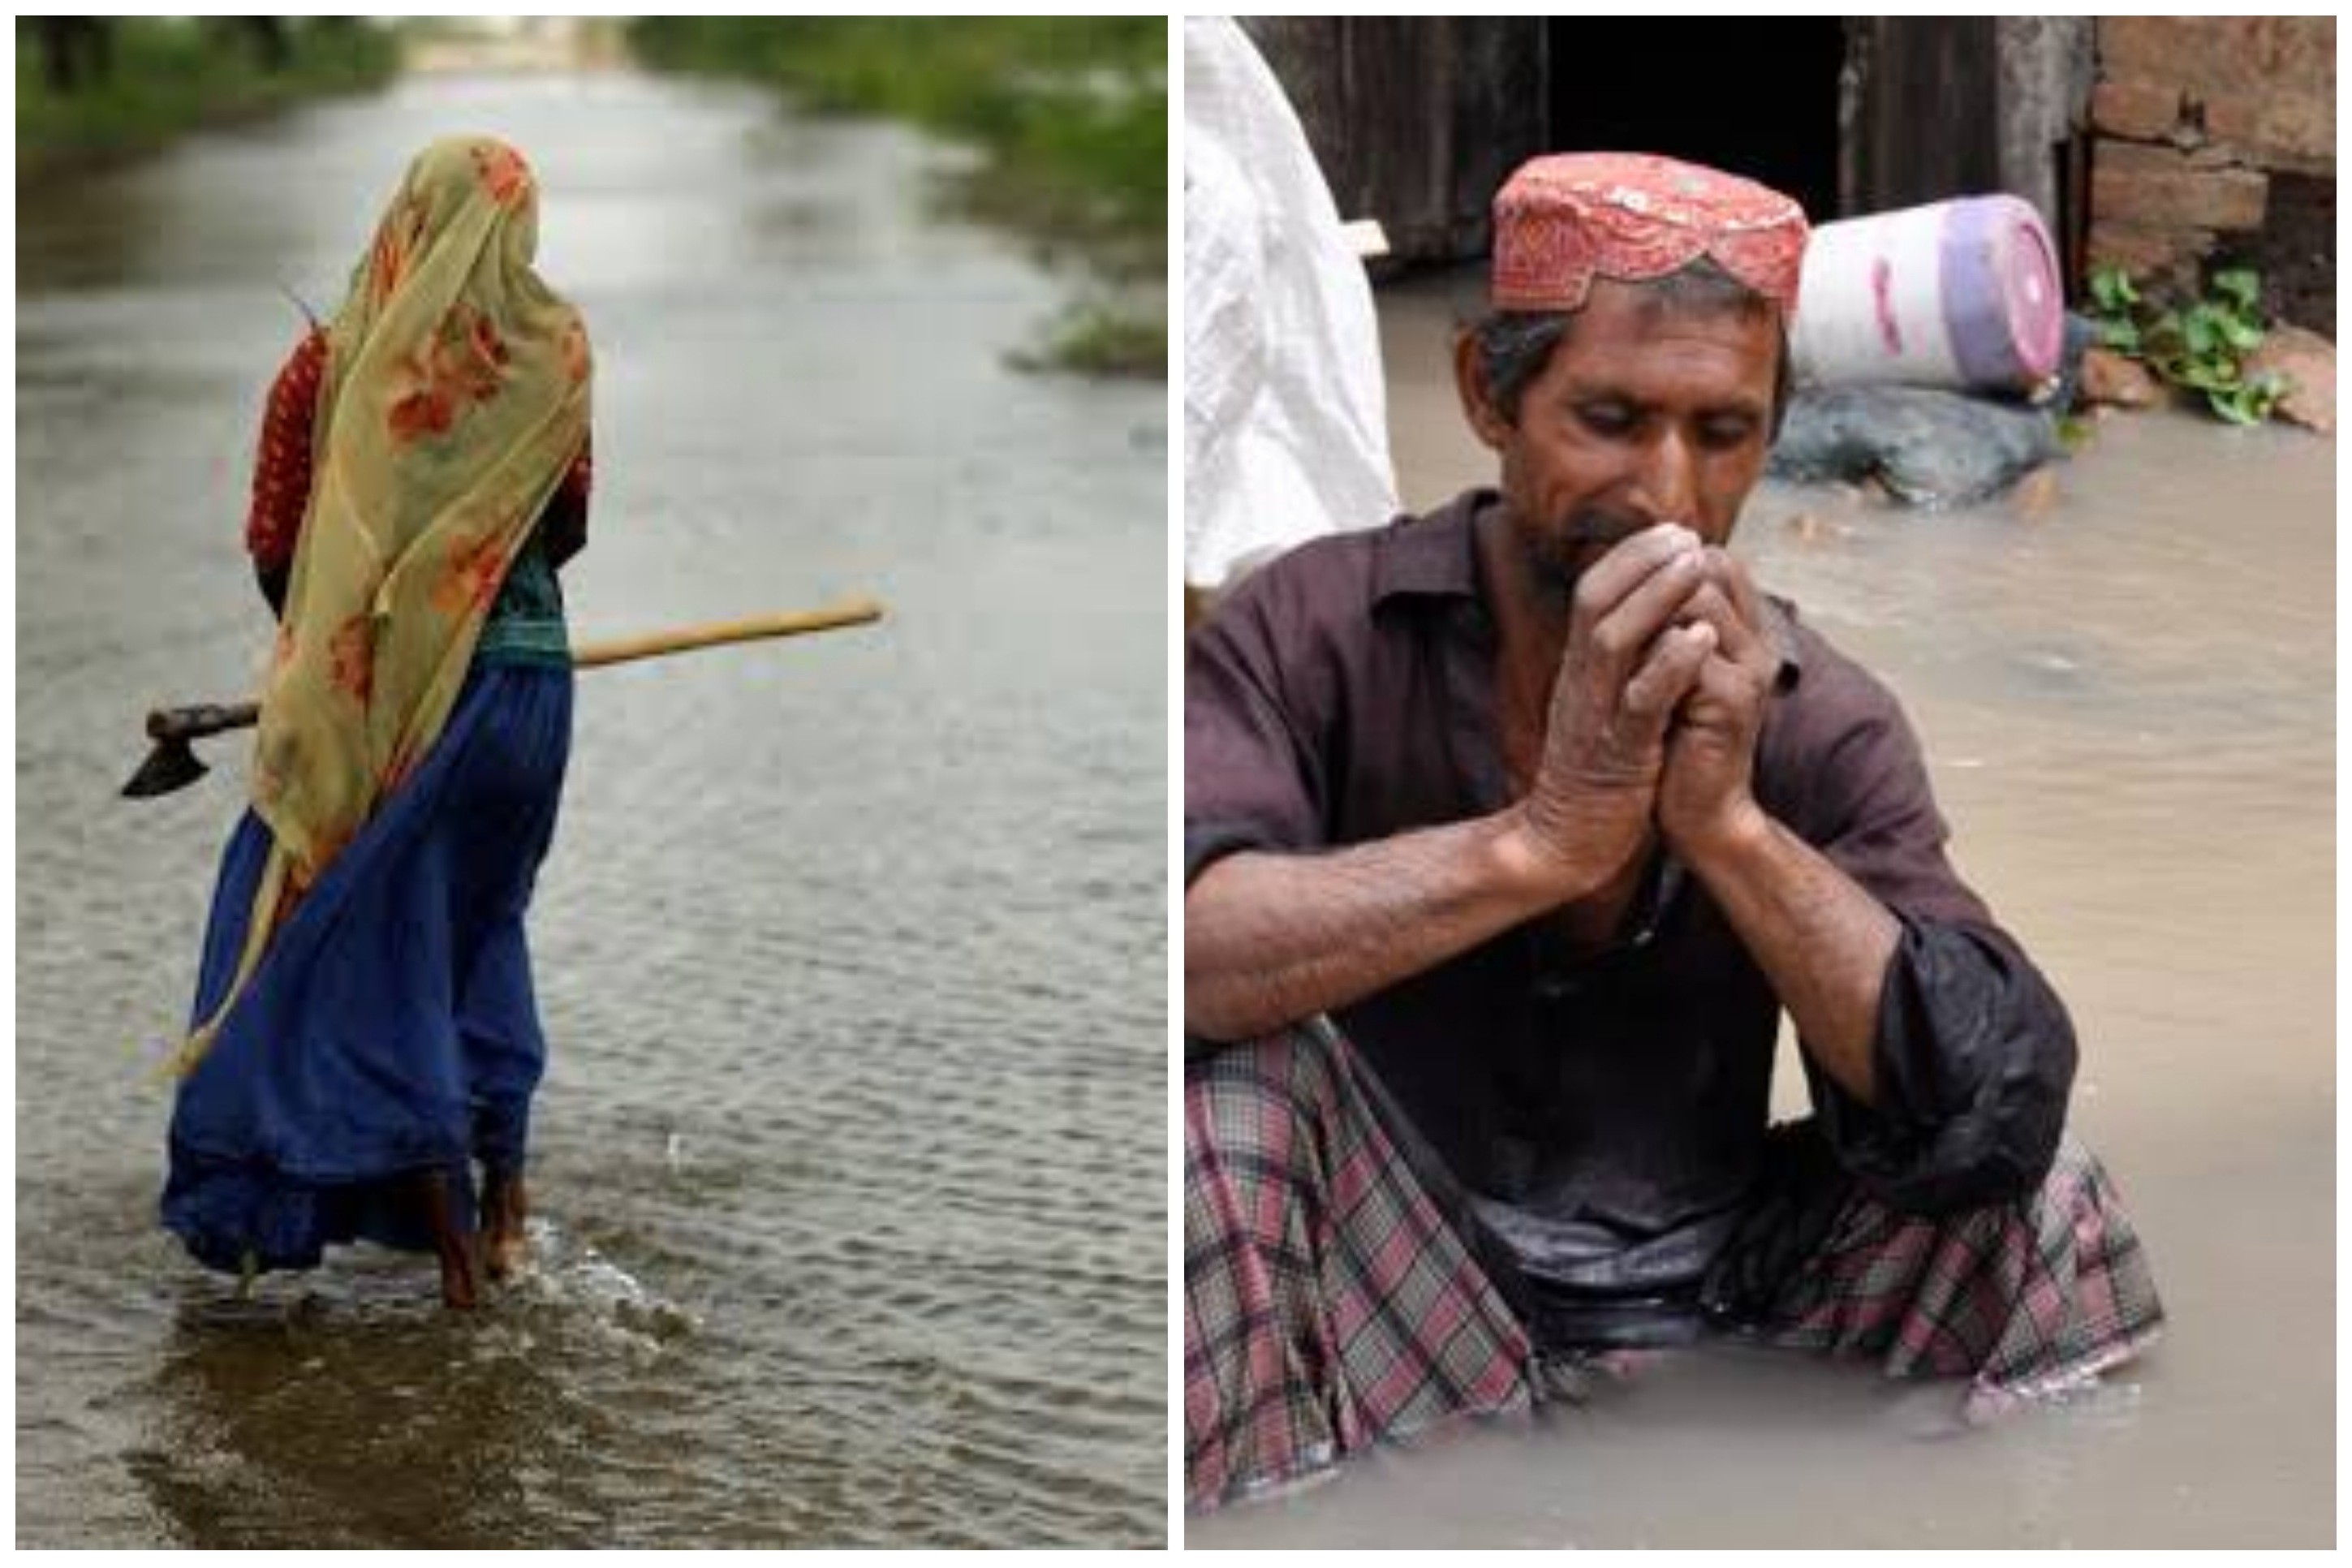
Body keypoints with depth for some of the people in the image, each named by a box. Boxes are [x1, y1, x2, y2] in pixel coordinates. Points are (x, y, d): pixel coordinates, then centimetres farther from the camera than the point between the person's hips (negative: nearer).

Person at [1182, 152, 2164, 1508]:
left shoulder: (1822, 718, -1)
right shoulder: (1314, 633, -9)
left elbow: (2005, 1106, -14)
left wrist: (1730, 824, -26)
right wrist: (1540, 839, -35)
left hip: (1710, 1327, 2)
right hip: (1397, 1320, -2)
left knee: (2049, 1195, -14)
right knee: (1236, 1059, -28)